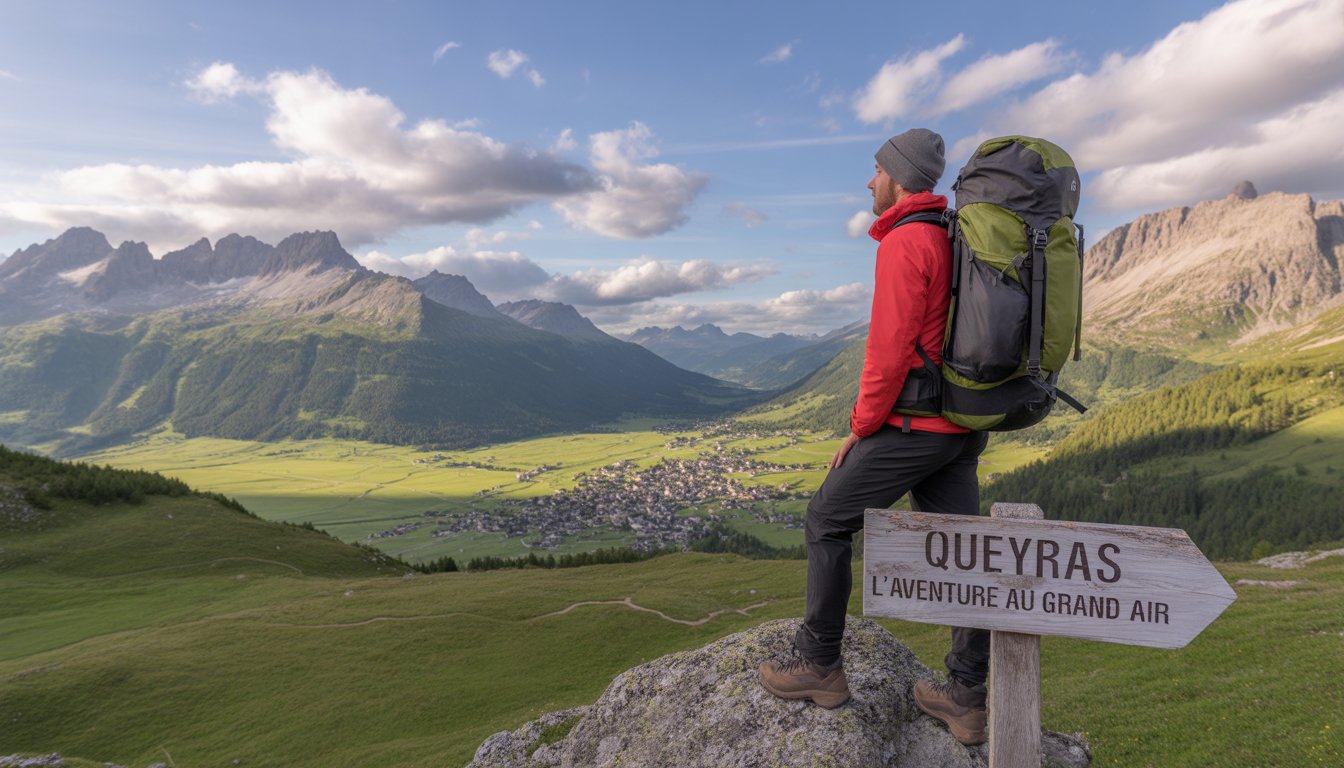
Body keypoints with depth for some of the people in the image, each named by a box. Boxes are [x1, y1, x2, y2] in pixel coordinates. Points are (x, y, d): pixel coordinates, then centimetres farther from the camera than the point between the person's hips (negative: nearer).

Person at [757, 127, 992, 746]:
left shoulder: (904, 243, -14)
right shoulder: (958, 241, 16)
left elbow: (890, 350, -20)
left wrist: (859, 428, -8)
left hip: (912, 425, -9)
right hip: (963, 428, 9)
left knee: (828, 521, 5)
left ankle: (819, 663, 13)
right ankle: (965, 697, 20)